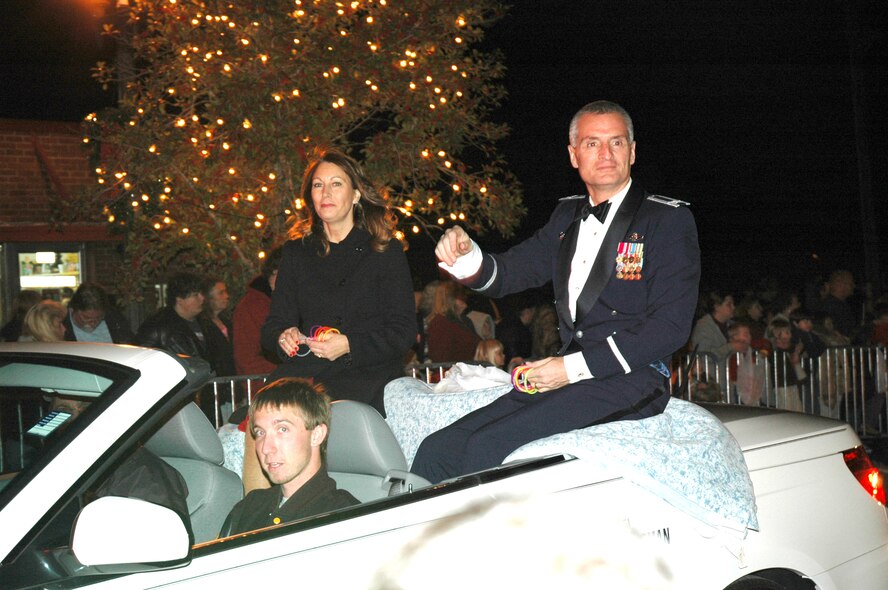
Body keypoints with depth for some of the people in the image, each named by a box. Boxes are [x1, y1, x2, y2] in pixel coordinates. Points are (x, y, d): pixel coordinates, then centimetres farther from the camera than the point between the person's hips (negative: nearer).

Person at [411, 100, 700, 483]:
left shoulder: (669, 220, -1)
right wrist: (467, 257, -7)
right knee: (435, 451, -14)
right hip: (567, 377, 6)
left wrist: (576, 366, -14)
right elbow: (506, 274, 18)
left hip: (630, 380, -6)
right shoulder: (567, 215, 18)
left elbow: (671, 326, -9)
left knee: (486, 446, -26)